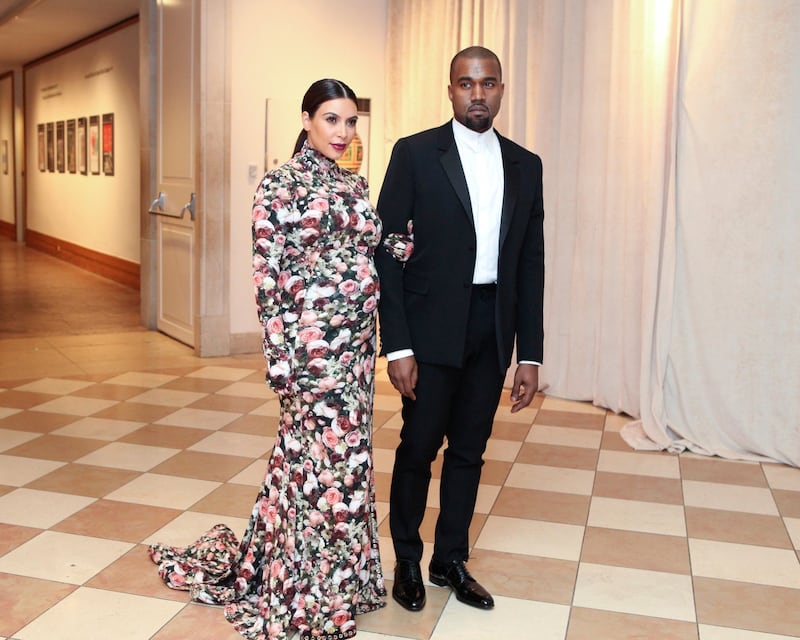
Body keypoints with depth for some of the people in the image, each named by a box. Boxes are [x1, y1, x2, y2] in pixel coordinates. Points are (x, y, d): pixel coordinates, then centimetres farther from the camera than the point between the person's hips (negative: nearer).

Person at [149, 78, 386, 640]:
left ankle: (341, 573, 31)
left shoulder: (356, 185, 12)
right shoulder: (281, 184, -8)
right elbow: (269, 277, -11)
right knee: (324, 453, 0)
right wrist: (281, 357, -15)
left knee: (346, 450, 13)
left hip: (356, 339, 7)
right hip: (310, 339, -7)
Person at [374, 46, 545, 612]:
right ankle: (408, 560, 28)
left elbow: (531, 263, 9)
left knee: (469, 450, 13)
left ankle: (451, 560, 31)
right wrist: (397, 346, -13)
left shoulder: (525, 165, 8)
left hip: (493, 330, 4)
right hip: (432, 327, -4)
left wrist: (531, 354, 5)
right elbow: (388, 251, -7)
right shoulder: (415, 153, -4)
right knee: (418, 447, 7)